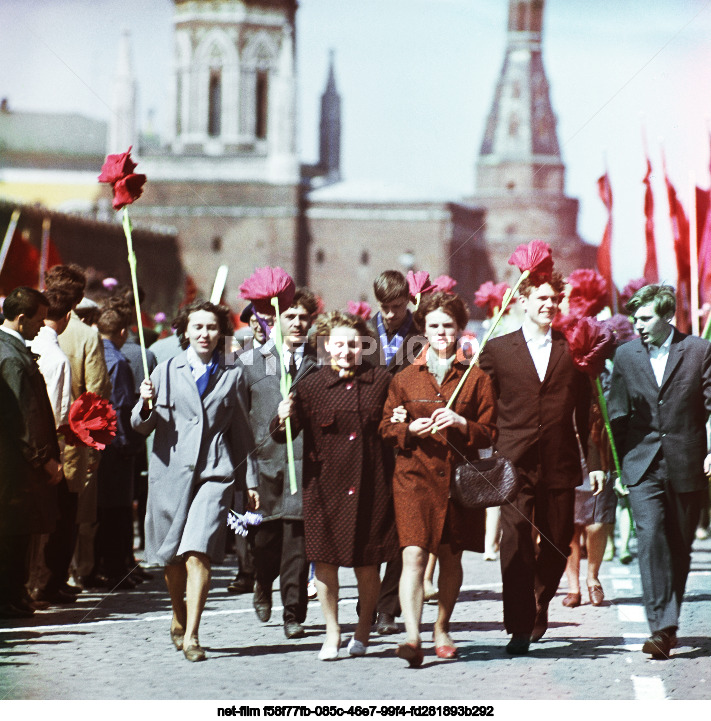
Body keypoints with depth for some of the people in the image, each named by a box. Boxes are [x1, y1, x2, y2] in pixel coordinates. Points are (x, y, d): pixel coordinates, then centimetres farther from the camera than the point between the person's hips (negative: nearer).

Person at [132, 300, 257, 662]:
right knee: (172, 558, 10)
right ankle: (179, 620, 34)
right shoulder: (166, 371, 10)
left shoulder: (232, 375, 11)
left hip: (214, 472, -1)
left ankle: (191, 635, -15)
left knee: (197, 552, -17)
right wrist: (146, 405, -14)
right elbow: (142, 425, 8)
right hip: (171, 470, 2)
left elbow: (241, 430, 16)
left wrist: (250, 480, 15)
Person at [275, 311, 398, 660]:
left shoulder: (380, 381, 5)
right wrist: (284, 419, -19)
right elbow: (284, 435, 2)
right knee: (325, 560, -1)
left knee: (367, 563, 4)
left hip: (370, 484, 0)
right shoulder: (310, 386, 2)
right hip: (325, 484, 0)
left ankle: (364, 629, 24)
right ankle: (332, 633, 13)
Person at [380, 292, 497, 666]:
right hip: (415, 476, -1)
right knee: (414, 554, -16)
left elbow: (489, 434, 6)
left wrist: (461, 424, -13)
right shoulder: (405, 379, 9)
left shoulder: (476, 378, 8)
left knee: (450, 557, 11)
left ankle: (441, 630, 30)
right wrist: (410, 429, -9)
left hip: (459, 476, 1)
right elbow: (386, 427, 11)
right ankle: (412, 636, -24)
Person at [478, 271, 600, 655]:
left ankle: (538, 605, 34)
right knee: (516, 544, -10)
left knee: (557, 545, 8)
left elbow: (585, 412, 12)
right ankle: (519, 627, -6)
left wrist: (595, 462, 9)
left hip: (560, 465, 2)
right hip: (515, 464, -2)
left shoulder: (572, 350, 9)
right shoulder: (497, 349, 5)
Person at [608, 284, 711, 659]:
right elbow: (618, 413, 12)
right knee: (651, 536, -16)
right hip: (643, 465, 1)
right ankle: (661, 628, -20)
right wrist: (617, 464, 8)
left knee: (680, 545, 8)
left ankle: (669, 624, 23)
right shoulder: (626, 355, 8)